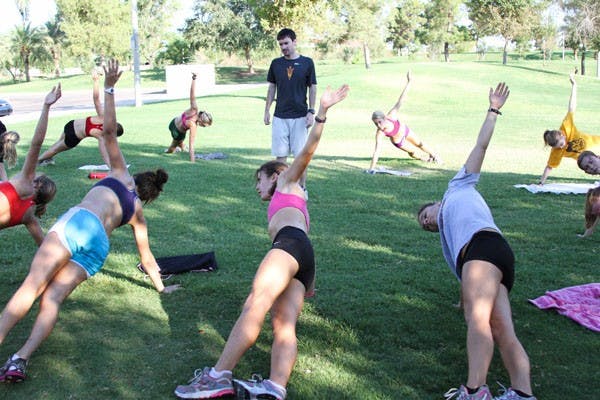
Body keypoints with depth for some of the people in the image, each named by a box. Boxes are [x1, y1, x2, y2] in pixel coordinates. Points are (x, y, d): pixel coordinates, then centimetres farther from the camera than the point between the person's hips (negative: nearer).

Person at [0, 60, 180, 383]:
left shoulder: (121, 175, 27)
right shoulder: (138, 214, 31)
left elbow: (110, 130, 17)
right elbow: (146, 256, 37)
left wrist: (109, 88, 21)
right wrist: (161, 287, 50)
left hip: (77, 222, -2)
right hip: (98, 247, 3)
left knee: (30, 288, -12)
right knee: (52, 299, -5)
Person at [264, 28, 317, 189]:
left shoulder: (307, 63, 0)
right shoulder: (276, 63, 7)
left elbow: (312, 88, 2)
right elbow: (272, 87, 13)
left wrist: (311, 112, -6)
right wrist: (267, 110, 8)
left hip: (300, 116, -2)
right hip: (279, 116, 2)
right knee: (280, 154, 2)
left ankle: (302, 188, 12)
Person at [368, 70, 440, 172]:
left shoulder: (391, 116, -38)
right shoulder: (379, 133, -41)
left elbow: (400, 100, -38)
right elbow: (377, 151, -44)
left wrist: (409, 82, -40)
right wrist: (371, 168, -50)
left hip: (405, 130, 1)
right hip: (398, 142, -1)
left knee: (419, 144, 24)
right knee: (412, 152, 20)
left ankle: (432, 155, 52)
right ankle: (421, 157, 56)